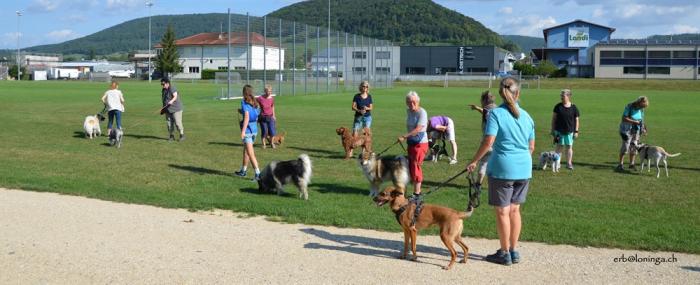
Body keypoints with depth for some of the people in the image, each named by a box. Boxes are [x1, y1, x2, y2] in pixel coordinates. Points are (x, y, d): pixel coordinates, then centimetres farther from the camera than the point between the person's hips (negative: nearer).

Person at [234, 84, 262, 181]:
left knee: (250, 153, -7)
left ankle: (258, 174, -13)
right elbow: (256, 115, 12)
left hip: (247, 129, -8)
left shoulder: (244, 102, -10)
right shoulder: (254, 103, 10)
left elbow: (247, 117, -19)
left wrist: (243, 131, -22)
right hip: (255, 129, 8)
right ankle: (243, 170, 34)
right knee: (246, 151, 23)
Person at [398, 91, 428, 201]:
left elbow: (418, 129, -23)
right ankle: (416, 191, 19)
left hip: (420, 143, -8)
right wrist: (407, 138, 9)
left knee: (416, 167, -7)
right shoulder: (408, 111, 8)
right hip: (411, 142, 8)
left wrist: (404, 137, -26)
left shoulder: (422, 112, -15)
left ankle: (417, 194, 0)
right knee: (411, 167, 9)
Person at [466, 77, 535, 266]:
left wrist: (474, 161, -9)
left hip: (502, 168, -6)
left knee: (502, 211, 5)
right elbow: (531, 146, 11)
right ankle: (514, 251, 23)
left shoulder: (496, 114, -9)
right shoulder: (526, 116, 8)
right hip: (524, 169, 6)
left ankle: (505, 253, 14)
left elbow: (488, 141, -18)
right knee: (514, 209, 16)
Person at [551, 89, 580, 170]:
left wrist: (576, 131, 0)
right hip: (559, 131, 0)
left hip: (570, 131, 0)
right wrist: (552, 129, 1)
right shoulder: (558, 106, 0)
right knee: (559, 146, 5)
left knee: (569, 147, 5)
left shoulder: (574, 108, -1)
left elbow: (576, 120, 3)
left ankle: (569, 163, 12)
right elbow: (554, 118, 4)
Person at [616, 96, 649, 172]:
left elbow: (641, 120, 13)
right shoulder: (629, 107, -15)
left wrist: (643, 128, -3)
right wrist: (634, 122, -25)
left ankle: (631, 164, 16)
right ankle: (620, 164, -6)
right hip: (627, 130, -6)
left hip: (636, 130, 6)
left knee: (634, 147, 7)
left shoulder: (641, 109, 3)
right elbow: (624, 118, -19)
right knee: (625, 147, -11)